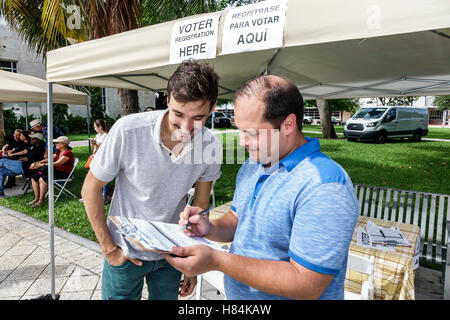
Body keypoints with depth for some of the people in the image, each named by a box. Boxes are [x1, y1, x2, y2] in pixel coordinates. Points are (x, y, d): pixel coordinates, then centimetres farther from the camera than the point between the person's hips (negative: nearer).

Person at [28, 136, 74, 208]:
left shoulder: (68, 153, -14)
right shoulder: (58, 152, 17)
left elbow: (57, 163, -23)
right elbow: (50, 159, 11)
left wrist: (42, 165, -26)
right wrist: (39, 162, -6)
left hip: (63, 174, -9)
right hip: (56, 171, 10)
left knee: (42, 179, -29)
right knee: (34, 177, -3)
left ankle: (41, 201, -22)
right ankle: (36, 198, -3)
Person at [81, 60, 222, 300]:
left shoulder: (211, 147, -17)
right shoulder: (128, 130, -26)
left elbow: (200, 207, -3)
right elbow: (91, 189, -13)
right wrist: (108, 248, -10)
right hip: (125, 252, -2)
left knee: (166, 298, 21)